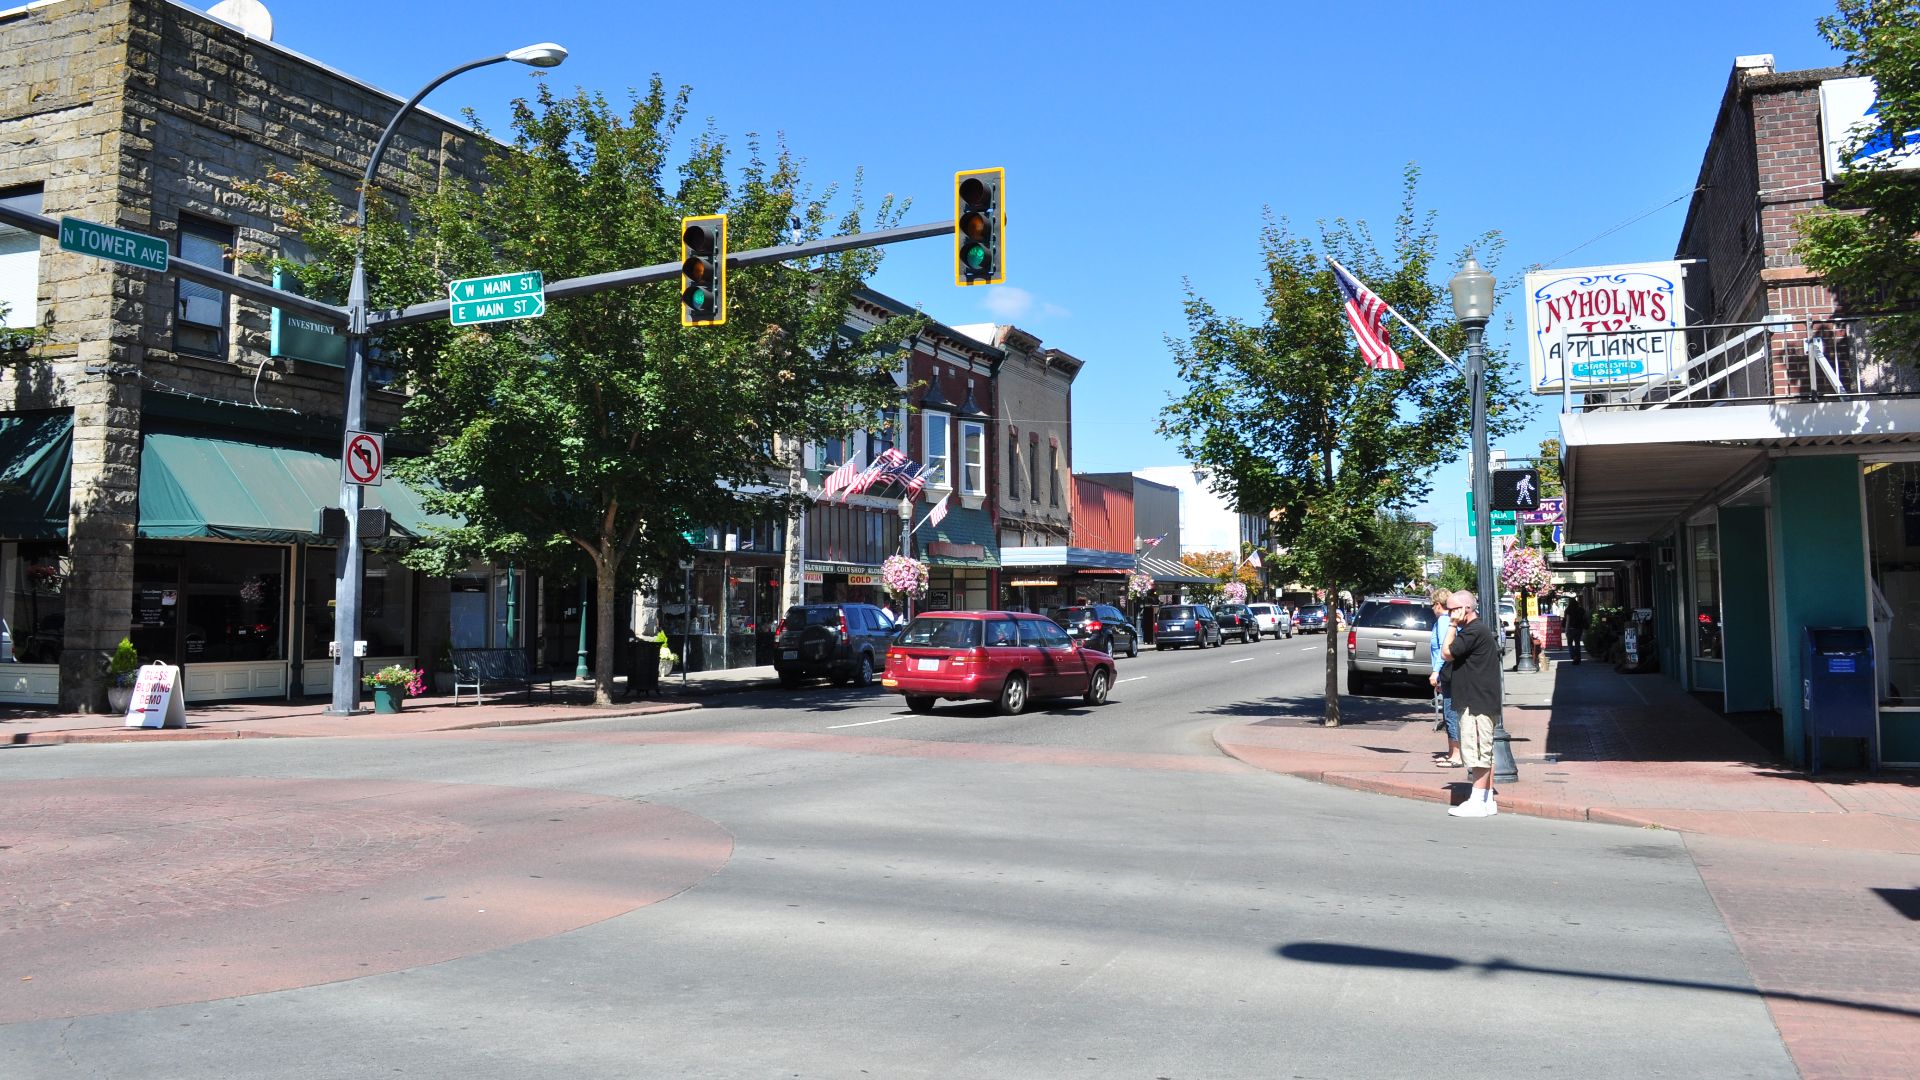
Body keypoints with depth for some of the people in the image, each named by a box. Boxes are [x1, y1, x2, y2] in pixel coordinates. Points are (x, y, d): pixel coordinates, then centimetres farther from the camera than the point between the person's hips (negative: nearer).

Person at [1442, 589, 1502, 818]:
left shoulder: (1475, 631, -17)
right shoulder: (1477, 629, 17)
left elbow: (1447, 652, -16)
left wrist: (1453, 625, -12)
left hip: (1477, 703, -11)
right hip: (1478, 702, 11)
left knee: (1477, 751, -8)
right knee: (1484, 752, 13)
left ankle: (1477, 803, -5)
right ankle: (1487, 801, 18)